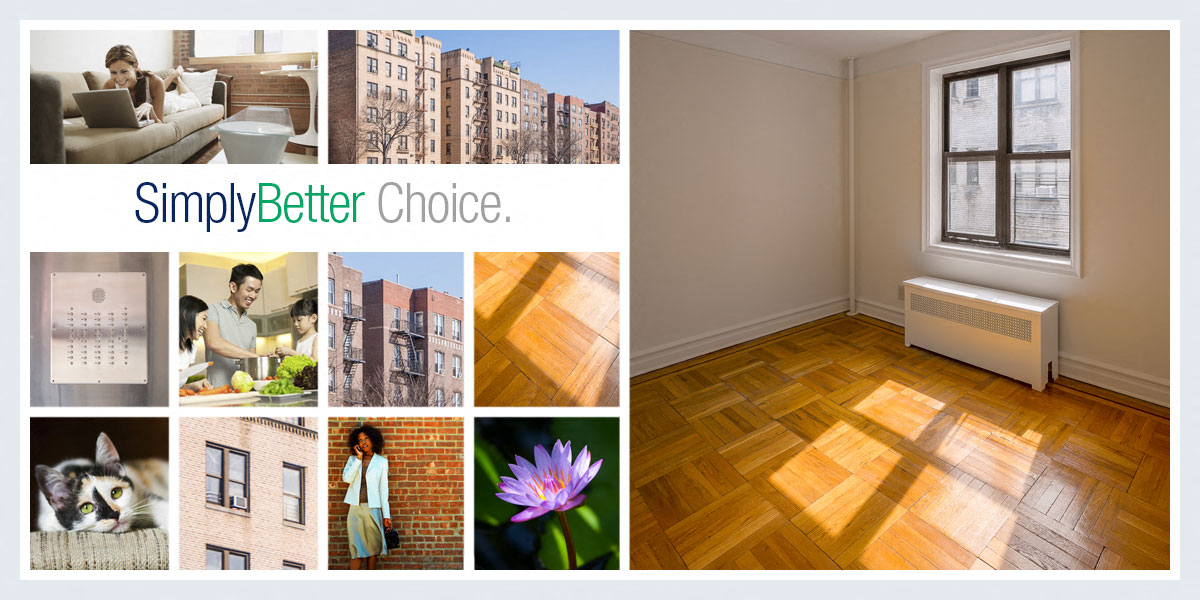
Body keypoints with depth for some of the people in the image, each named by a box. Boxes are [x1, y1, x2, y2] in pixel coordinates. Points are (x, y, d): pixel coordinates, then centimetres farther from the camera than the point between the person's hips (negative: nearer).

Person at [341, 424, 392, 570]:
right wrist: (359, 458, -10)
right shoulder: (353, 459, 10)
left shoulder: (381, 461, 4)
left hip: (373, 508, 0)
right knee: (356, 548, -4)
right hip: (356, 508, 1)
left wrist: (386, 515, -1)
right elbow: (346, 478, -8)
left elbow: (383, 488, 2)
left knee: (372, 547, 4)